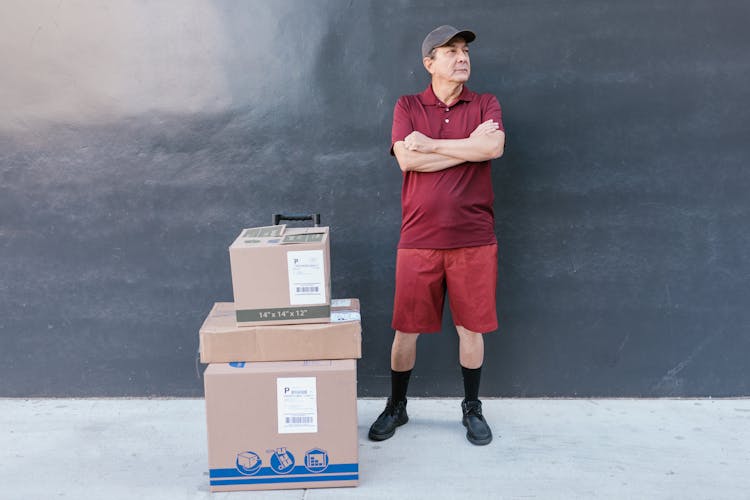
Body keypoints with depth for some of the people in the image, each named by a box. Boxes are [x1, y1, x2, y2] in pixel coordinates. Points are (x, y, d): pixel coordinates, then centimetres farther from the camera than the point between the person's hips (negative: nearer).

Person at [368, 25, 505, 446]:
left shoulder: (486, 105, 6)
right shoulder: (408, 106, 4)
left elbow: (493, 147, -15)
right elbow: (407, 160, -13)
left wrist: (431, 144, -12)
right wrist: (470, 147, -11)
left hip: (474, 239, 1)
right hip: (418, 239, 0)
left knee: (472, 327, 9)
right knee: (406, 328, 7)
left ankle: (473, 409, 28)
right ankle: (396, 407, 27)